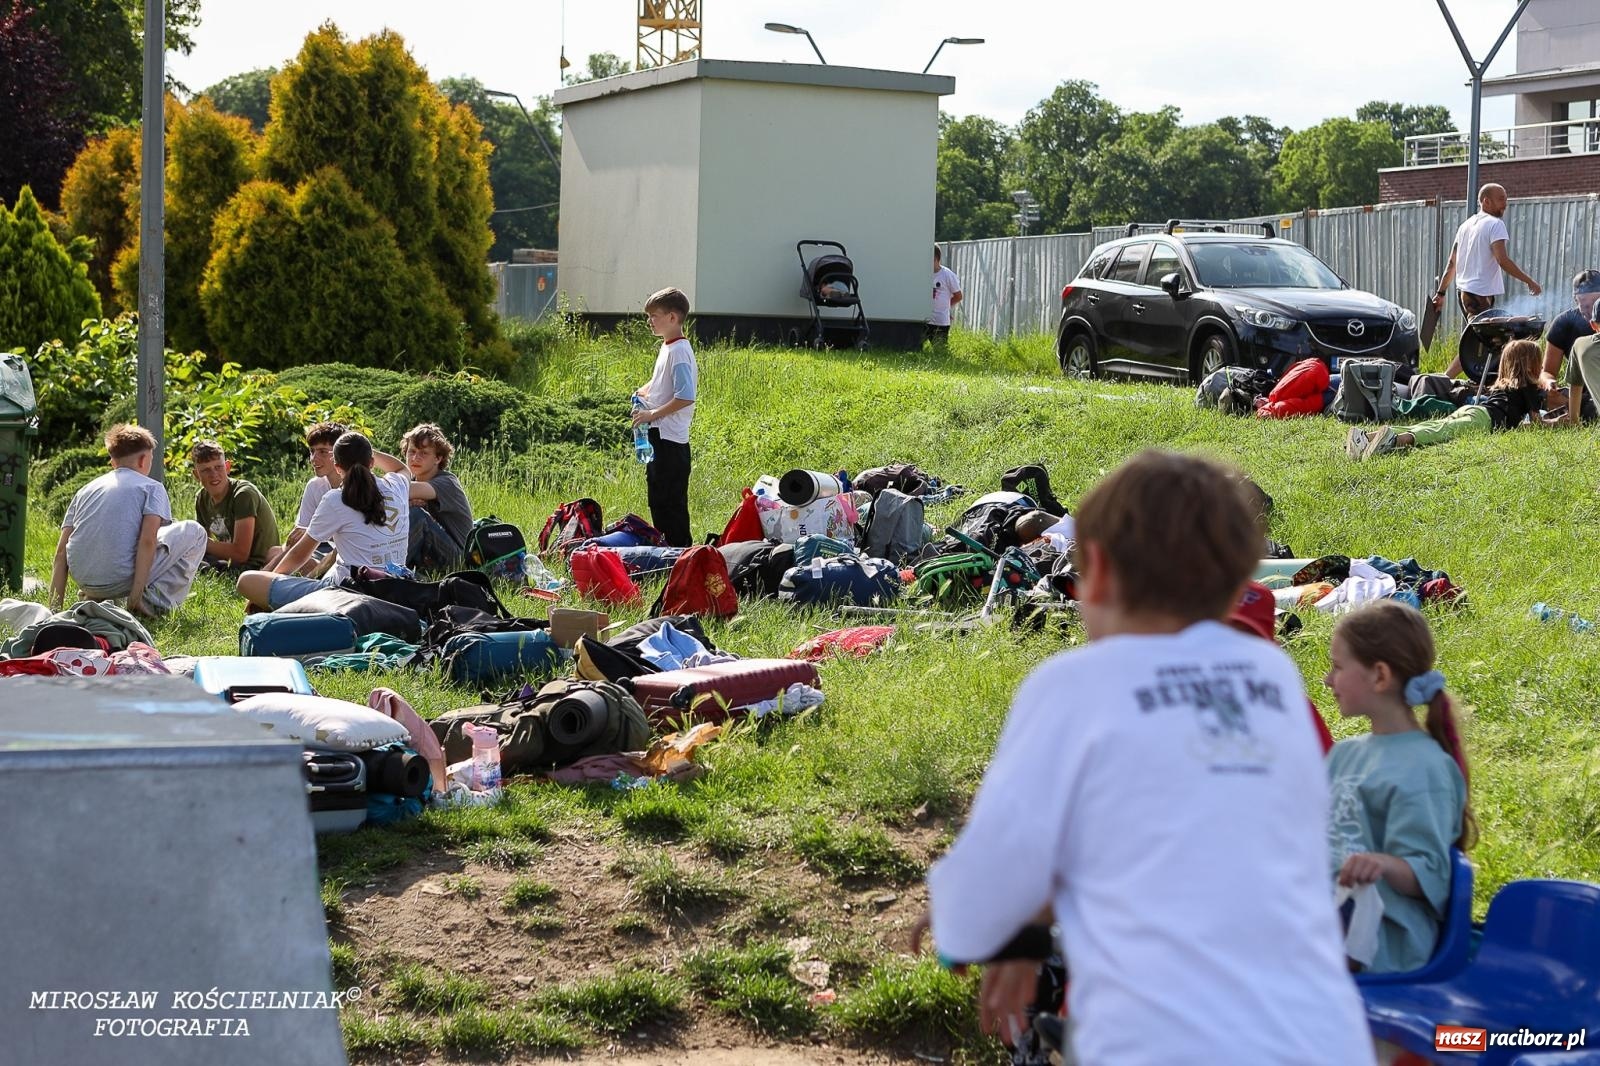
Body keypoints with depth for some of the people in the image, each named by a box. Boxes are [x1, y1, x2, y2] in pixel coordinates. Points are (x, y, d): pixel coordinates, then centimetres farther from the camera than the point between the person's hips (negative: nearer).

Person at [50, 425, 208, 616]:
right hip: (121, 580, -6)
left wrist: (55, 607, 12)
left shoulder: (85, 491, 19)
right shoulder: (152, 487, 5)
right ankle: (155, 600, -1)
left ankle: (93, 599, 20)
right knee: (194, 532, 13)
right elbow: (148, 541, -12)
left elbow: (61, 552, 12)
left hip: (82, 580, 6)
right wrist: (136, 594, -15)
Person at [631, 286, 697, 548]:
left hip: (670, 439, -10)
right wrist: (643, 392, 10)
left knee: (671, 501, -7)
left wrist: (653, 414, -19)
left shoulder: (678, 351, -17)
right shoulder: (666, 348, 13)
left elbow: (685, 397, -25)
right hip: (658, 437, 10)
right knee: (657, 498, 16)